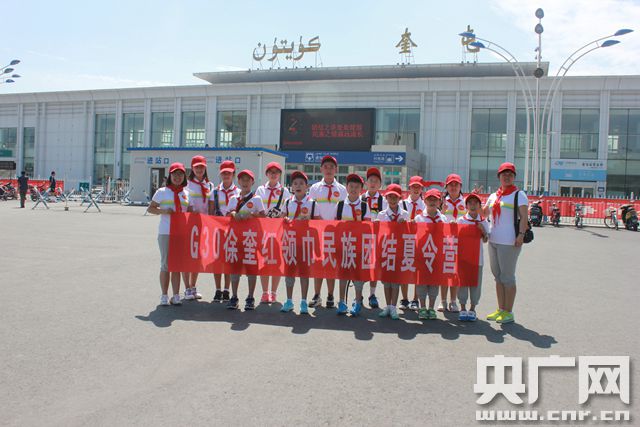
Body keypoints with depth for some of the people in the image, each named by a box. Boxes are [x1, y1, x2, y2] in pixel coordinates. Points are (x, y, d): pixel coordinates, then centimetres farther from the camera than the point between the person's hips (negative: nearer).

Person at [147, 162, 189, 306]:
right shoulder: (162, 192, 4)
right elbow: (150, 208, 4)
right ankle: (164, 296, 10)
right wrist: (163, 210, -14)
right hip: (165, 232, -3)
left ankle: (176, 296, 13)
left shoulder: (187, 194, 12)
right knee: (166, 264, 1)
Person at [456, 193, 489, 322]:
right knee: (462, 281, 3)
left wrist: (482, 229, -16)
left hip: (477, 257, 1)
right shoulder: (461, 220, 1)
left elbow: (486, 240, -1)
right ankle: (463, 308, 13)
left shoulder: (483, 222, 5)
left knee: (476, 282, 5)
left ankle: (472, 309, 17)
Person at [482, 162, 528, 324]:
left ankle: (508, 312, 6)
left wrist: (521, 235, -20)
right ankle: (500, 309, 21)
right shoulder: (493, 196, 15)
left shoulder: (519, 194, -2)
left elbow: (524, 217, -9)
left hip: (509, 242, -7)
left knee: (507, 277, -2)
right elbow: (483, 213, 23)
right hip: (493, 240, 7)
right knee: (498, 276, 12)